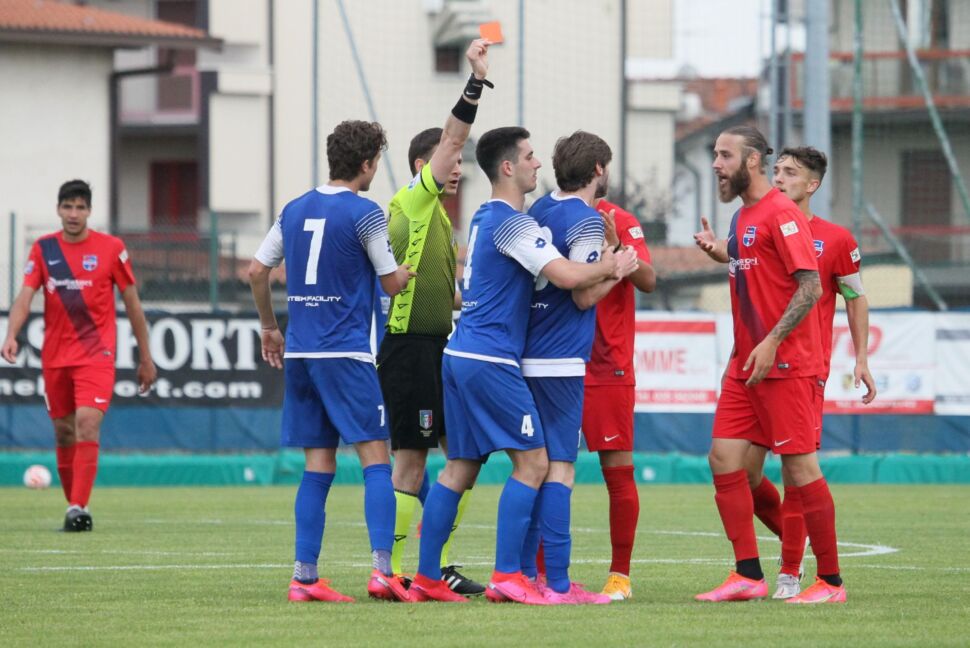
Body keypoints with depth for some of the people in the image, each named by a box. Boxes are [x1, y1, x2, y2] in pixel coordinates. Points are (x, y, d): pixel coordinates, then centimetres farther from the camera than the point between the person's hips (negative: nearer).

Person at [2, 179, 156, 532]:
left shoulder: (110, 248, -1)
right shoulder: (43, 249, 4)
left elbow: (131, 302, 5)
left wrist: (145, 357, 6)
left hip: (96, 353, -3)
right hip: (55, 355, 3)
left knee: (87, 423, -19)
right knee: (63, 432, 8)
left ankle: (79, 508, -23)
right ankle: (74, 505, 21)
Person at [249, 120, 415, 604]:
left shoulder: (294, 210, 11)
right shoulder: (364, 213, -8)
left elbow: (257, 270, 15)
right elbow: (392, 284, -3)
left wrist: (269, 327, 26)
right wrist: (409, 268, 18)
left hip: (299, 354, 6)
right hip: (346, 353, -6)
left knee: (317, 467, 8)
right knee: (375, 459, -4)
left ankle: (304, 576, 3)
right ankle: (381, 568, -16)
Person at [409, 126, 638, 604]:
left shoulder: (485, 218, 17)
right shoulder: (512, 223, -13)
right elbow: (566, 276, -22)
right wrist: (610, 267, -4)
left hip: (460, 354, 9)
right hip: (490, 360, -9)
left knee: (461, 466, 11)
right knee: (533, 461, -5)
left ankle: (426, 577, 10)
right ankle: (507, 575, -10)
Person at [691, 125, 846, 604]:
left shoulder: (781, 213, -12)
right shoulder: (742, 217, 15)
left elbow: (810, 286, -17)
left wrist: (772, 341, -22)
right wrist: (719, 250, 9)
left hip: (787, 364, -9)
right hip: (746, 363, 9)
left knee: (800, 466, -6)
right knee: (724, 459, 2)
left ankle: (830, 582, 2)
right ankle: (748, 576, 6)